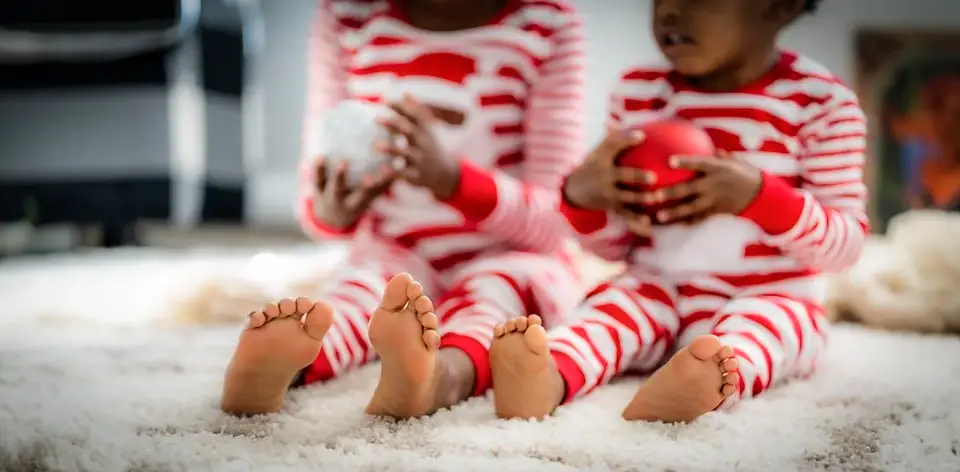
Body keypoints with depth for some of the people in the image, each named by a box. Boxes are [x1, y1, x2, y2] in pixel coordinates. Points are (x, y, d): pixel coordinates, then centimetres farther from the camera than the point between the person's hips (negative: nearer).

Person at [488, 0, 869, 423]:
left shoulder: (819, 101, -6)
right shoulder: (639, 92, 5)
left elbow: (847, 244, -9)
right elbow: (614, 247, 9)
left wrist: (760, 194, -26)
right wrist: (582, 196, -15)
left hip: (769, 299, -2)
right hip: (656, 289, 3)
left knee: (755, 326, -33)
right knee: (613, 304, -26)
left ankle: (711, 384, -64)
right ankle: (550, 377, -56)